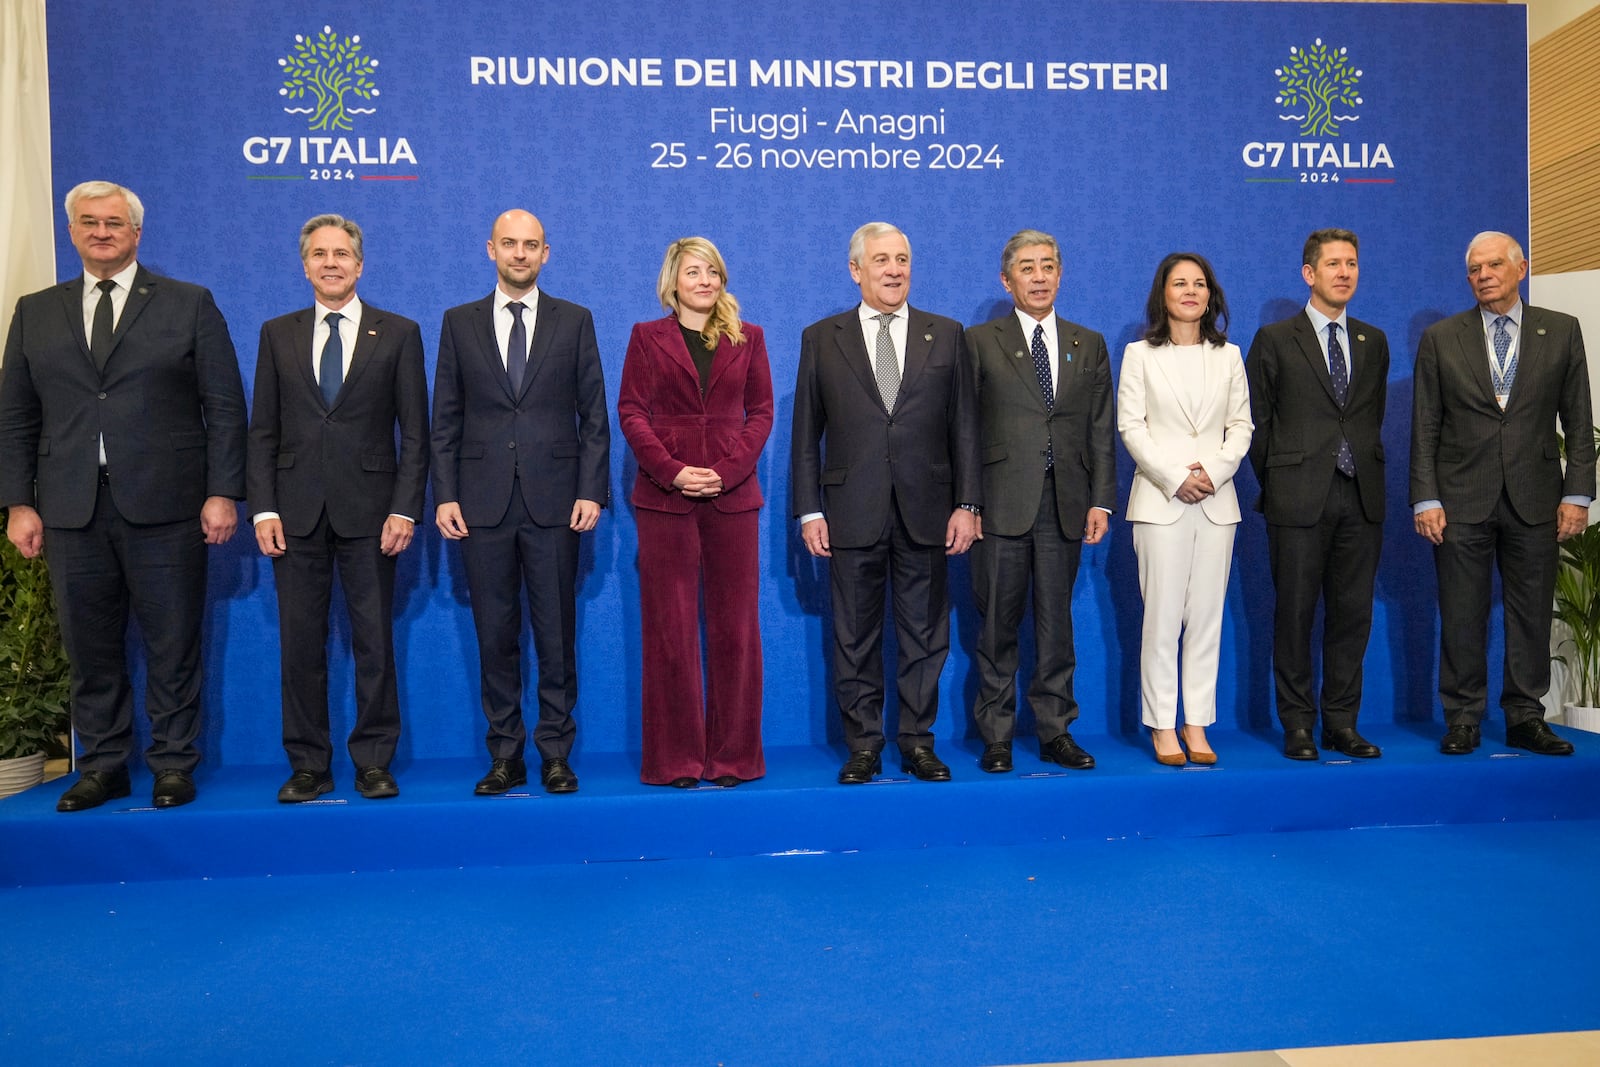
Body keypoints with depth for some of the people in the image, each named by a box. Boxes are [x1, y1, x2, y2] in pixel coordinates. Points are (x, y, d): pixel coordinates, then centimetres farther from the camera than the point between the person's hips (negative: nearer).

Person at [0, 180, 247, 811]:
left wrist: (223, 492, -7)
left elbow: (224, 407, 0)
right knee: (90, 650, 9)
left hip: (164, 507, -3)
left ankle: (173, 765, 15)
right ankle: (102, 767, 22)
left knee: (172, 648, 3)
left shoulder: (190, 305, 5)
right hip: (72, 513, 3)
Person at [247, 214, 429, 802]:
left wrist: (405, 509, -7)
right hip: (296, 513, 2)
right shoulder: (277, 334, 12)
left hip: (369, 511, -2)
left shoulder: (399, 333, 5)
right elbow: (262, 430, 9)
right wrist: (263, 508, -1)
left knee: (374, 642, 3)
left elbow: (414, 431, 1)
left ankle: (373, 761, 14)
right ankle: (308, 765, 15)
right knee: (300, 643, 5)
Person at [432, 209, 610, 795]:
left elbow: (594, 414, 4)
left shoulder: (574, 321, 7)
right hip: (484, 503, 1)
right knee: (495, 635, 6)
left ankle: (556, 753, 14)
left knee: (556, 632, 3)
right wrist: (444, 495, -1)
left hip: (553, 500, -1)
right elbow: (445, 418, 8)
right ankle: (505, 756, 17)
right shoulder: (460, 322, 10)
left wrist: (592, 490, -5)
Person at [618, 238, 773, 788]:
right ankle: (675, 758, 10)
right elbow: (631, 412, 1)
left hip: (733, 495, 1)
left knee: (735, 627, 3)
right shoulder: (647, 337, 9)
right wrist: (672, 471, -12)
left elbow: (761, 412, 6)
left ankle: (732, 754, 14)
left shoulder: (748, 338, 12)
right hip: (664, 496, -1)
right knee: (670, 628, 1)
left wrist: (727, 471, -9)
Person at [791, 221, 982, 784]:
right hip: (852, 514, 0)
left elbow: (964, 426, 6)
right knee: (855, 637, 6)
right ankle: (863, 745, 18)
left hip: (926, 510, 1)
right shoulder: (821, 338, 6)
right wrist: (809, 511, -1)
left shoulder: (946, 335, 8)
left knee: (924, 633, 7)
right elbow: (806, 434, 5)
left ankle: (917, 742, 19)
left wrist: (967, 504, -1)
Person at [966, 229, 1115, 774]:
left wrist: (1101, 500, 3)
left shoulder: (1089, 345, 13)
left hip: (1065, 504, 3)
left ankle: (1055, 732, 19)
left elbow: (1101, 429, 11)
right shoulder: (980, 342, 4)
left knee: (1056, 624, 8)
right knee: (998, 625, 3)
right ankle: (996, 736, 14)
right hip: (1003, 503, -2)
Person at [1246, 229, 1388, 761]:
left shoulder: (1374, 342, 15)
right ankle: (1297, 725, 10)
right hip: (1299, 497, -4)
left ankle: (1342, 722, 17)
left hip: (1361, 497, 4)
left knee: (1353, 613, 6)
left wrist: (1368, 472, 11)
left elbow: (1373, 416, 19)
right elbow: (1255, 419, 3)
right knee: (1295, 613, 1)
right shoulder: (1274, 339, 2)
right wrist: (1274, 481, 3)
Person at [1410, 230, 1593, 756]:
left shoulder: (1562, 332, 7)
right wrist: (1425, 499, -5)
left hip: (1535, 499, 1)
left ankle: (1525, 718, 18)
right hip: (1461, 500, -1)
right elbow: (1425, 428, 2)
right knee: (1461, 616, 3)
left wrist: (1577, 493, -1)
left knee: (1532, 614, 6)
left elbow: (1579, 422, 6)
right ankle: (1463, 721, 13)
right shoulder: (1440, 338, 5)